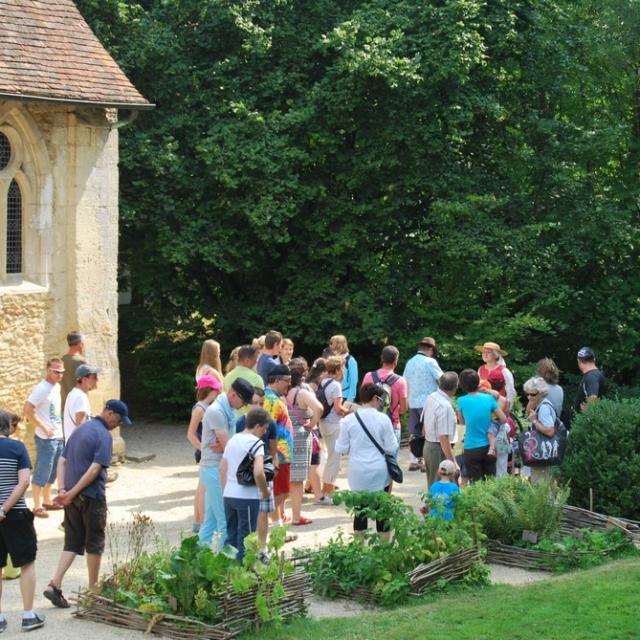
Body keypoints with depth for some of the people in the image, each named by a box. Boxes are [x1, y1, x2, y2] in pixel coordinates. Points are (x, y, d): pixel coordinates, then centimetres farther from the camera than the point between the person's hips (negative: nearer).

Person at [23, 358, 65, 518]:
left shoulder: (57, 387, 10)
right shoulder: (42, 389, -17)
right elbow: (27, 410, -22)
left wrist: (59, 428, 12)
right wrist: (44, 428, -19)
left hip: (58, 437, 9)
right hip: (46, 439, -9)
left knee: (52, 472, 18)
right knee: (41, 473, -3)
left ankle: (47, 501, 29)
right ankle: (37, 507, 3)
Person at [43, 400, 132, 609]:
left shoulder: (80, 430, 14)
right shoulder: (104, 436, -12)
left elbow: (62, 461, 10)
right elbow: (95, 469, -21)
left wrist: (62, 490, 0)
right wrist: (72, 493, -19)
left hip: (72, 497, 7)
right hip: (92, 497, -7)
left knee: (72, 543, 10)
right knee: (95, 543, 9)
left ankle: (54, 585, -4)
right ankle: (93, 589, 20)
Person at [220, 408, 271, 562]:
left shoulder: (232, 440, 11)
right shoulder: (256, 443, -12)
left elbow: (222, 469, 16)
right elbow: (258, 473, -24)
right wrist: (265, 491, -9)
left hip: (228, 495, 7)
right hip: (247, 497, -7)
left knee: (231, 536, 15)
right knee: (245, 537, 2)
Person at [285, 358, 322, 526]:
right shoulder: (303, 392, -11)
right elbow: (318, 408, -26)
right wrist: (311, 425, -11)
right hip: (299, 437, -5)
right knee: (297, 480, 0)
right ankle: (296, 517, 3)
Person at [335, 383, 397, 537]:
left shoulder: (349, 420, -6)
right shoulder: (383, 419, -9)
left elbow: (341, 449, -1)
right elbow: (391, 448, -5)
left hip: (358, 473, 1)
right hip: (380, 472, -1)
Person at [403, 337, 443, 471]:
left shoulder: (409, 362, 8)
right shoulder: (430, 362, -11)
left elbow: (405, 383, 14)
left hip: (413, 403, 6)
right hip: (427, 403, -6)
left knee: (414, 433, 10)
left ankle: (413, 461, 13)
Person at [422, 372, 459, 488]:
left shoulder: (430, 397, 3)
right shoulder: (445, 406, -24)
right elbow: (443, 438, -26)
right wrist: (453, 462, -24)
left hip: (428, 446, 9)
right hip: (440, 449, -9)